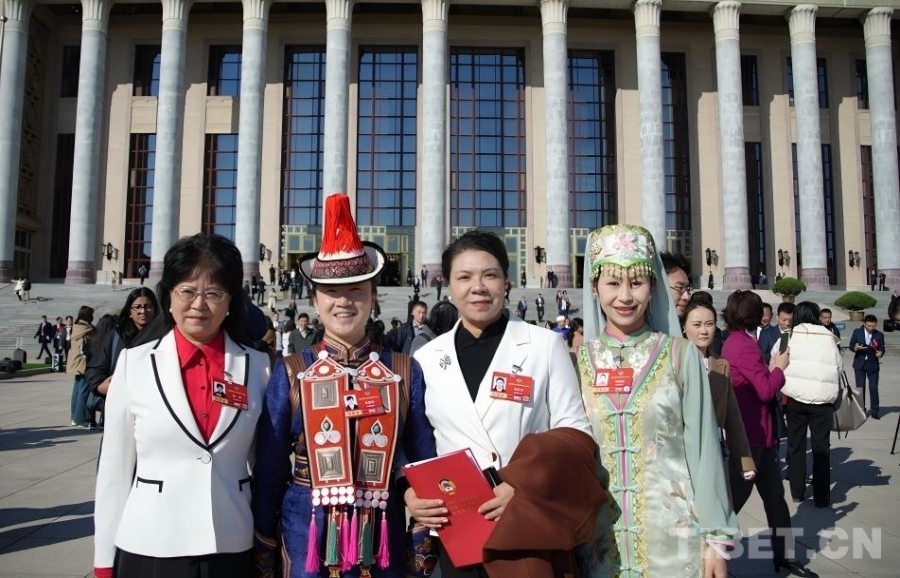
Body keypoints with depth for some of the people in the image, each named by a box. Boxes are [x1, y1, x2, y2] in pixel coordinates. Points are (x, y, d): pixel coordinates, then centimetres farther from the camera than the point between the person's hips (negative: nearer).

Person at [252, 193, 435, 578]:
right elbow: (268, 473, 0)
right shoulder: (290, 373, -4)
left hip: (383, 539, 1)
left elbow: (424, 465, 4)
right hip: (307, 538, -1)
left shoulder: (405, 372, -2)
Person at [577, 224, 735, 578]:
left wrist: (717, 538, -2)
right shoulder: (579, 361, 0)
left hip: (673, 532, -1)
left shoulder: (681, 355, -5)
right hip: (600, 538, 2)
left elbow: (702, 448, -2)